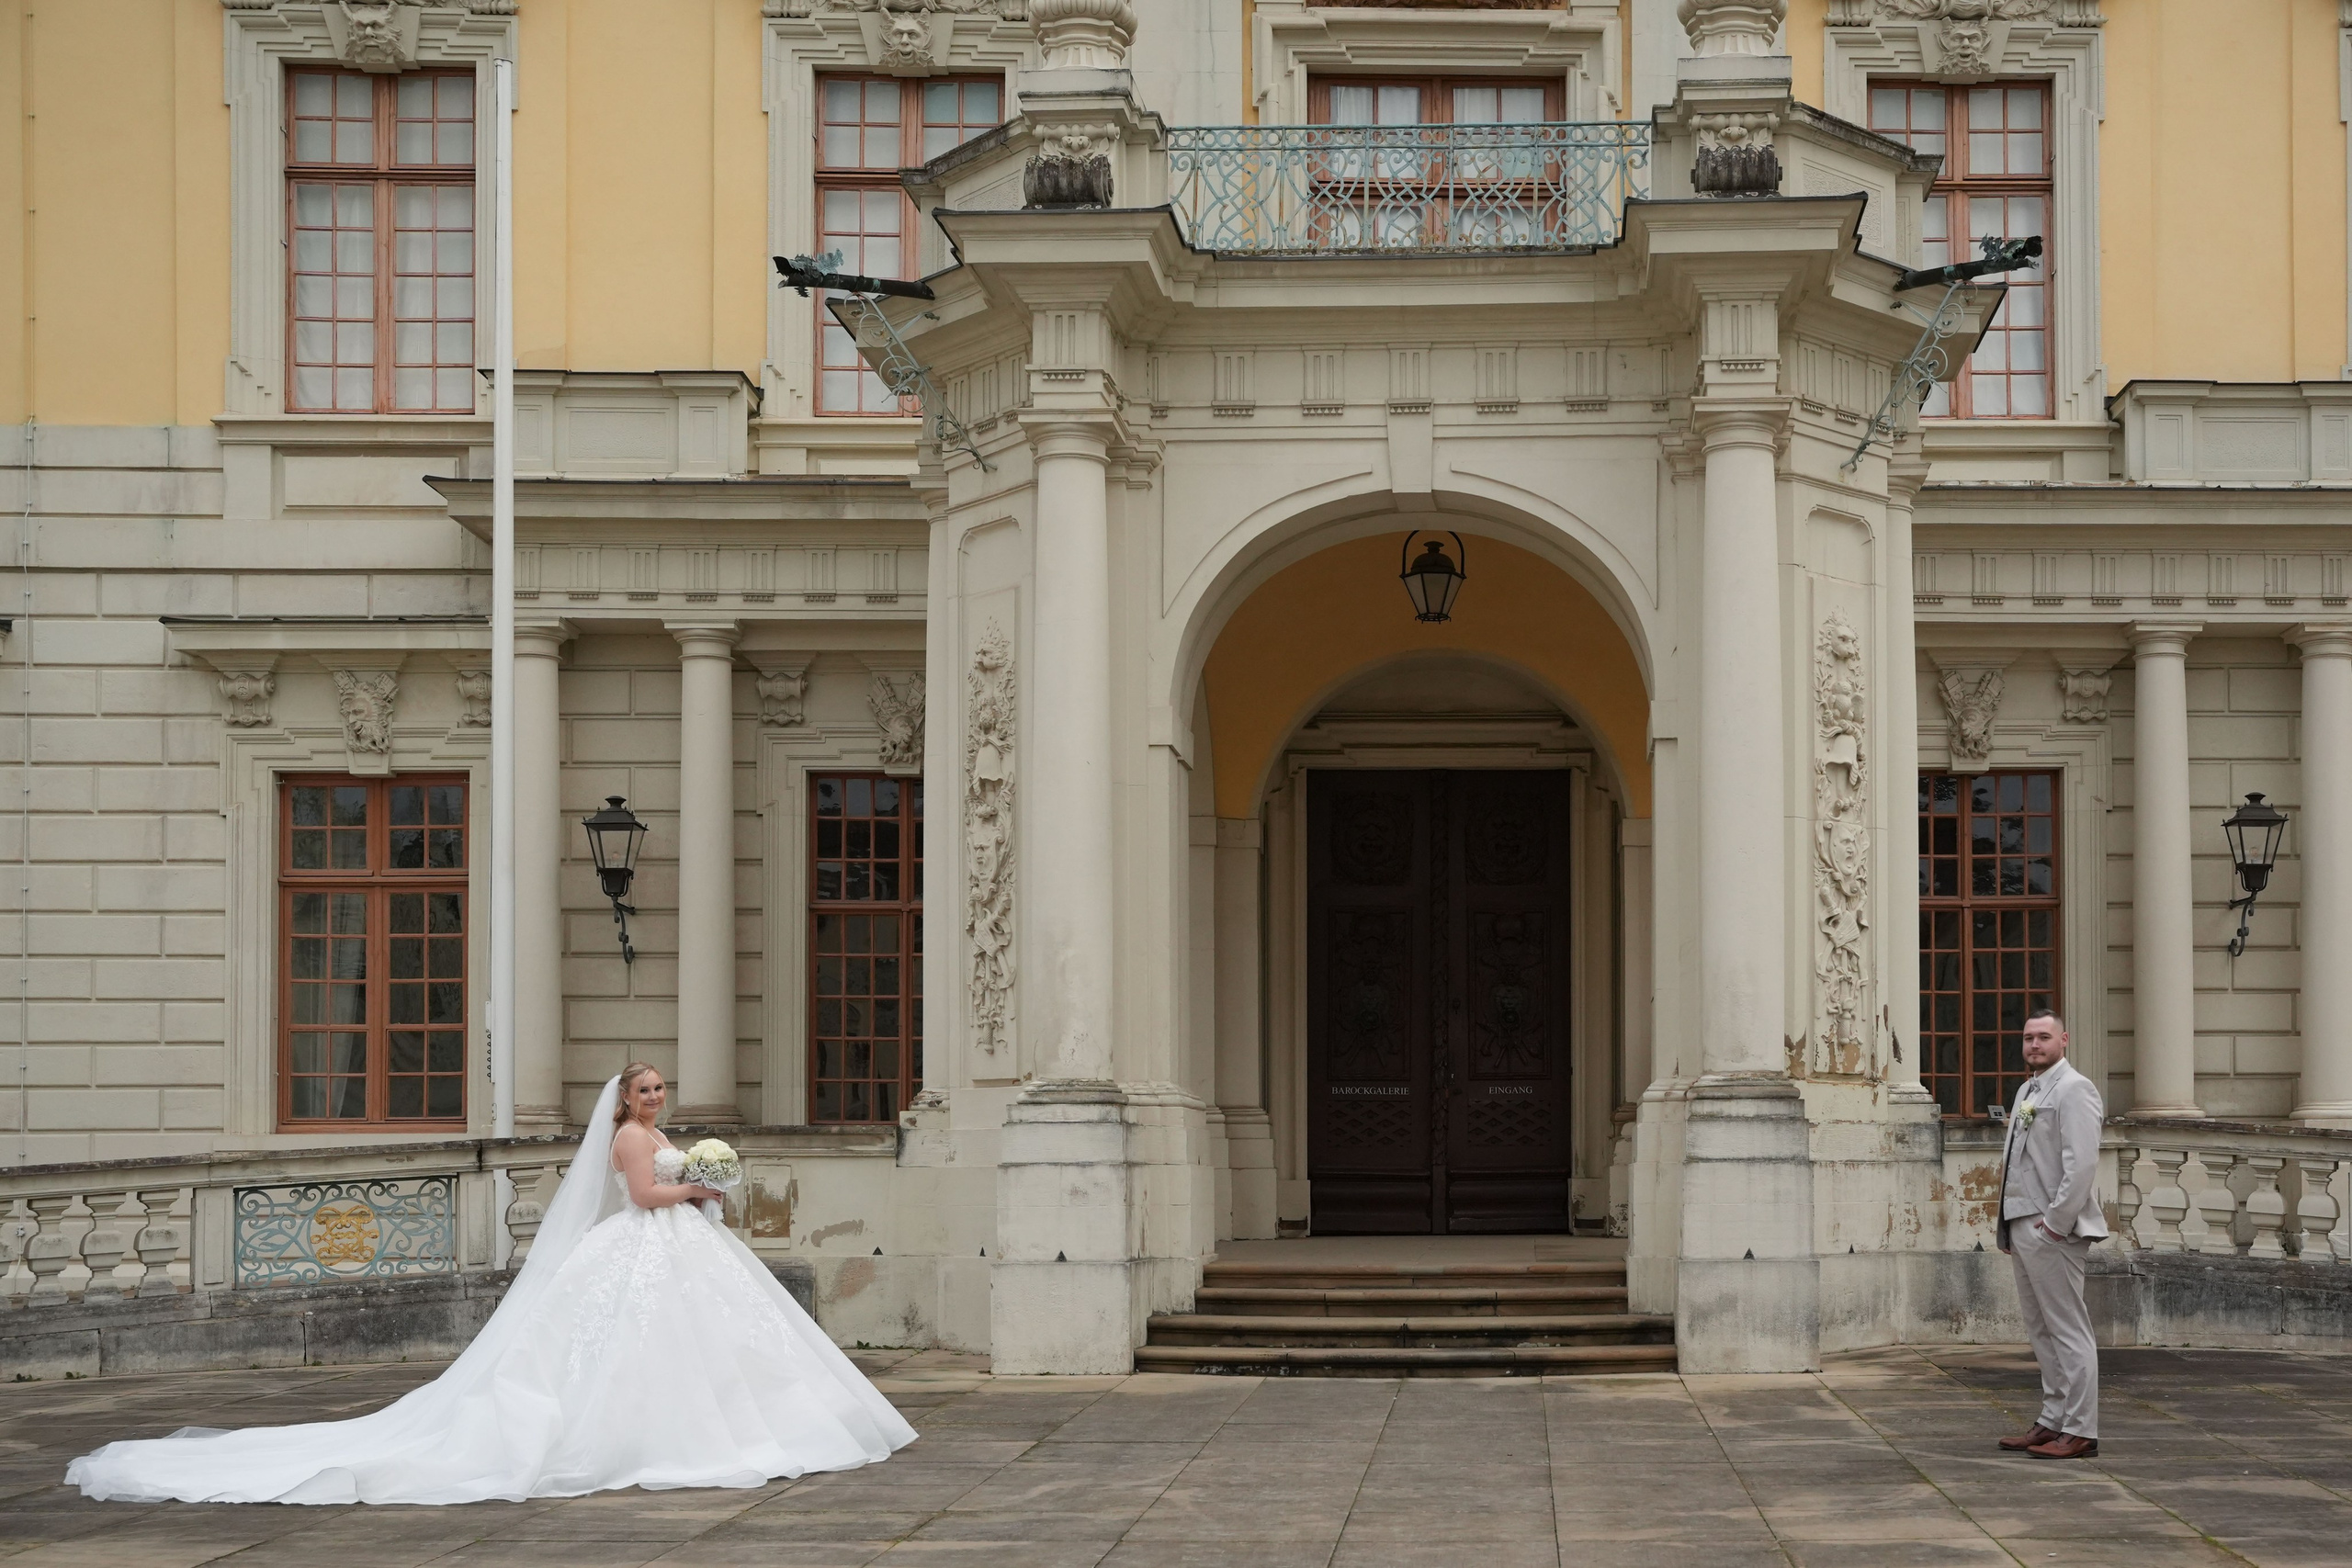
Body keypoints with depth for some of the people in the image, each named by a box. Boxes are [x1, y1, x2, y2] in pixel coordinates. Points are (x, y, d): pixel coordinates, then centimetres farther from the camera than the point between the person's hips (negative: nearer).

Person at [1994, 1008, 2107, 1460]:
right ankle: (2052, 1420, 19)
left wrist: (2056, 1222, -20)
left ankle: (2079, 1432, -6)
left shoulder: (2073, 1089, -10)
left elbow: (2081, 1164, -19)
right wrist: (2010, 1227, 17)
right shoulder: (2028, 1091, 19)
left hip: (2053, 1231, -10)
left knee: (2068, 1330, -7)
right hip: (2023, 1228, 10)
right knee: (2042, 1330, 13)